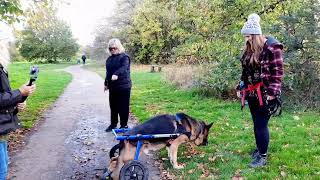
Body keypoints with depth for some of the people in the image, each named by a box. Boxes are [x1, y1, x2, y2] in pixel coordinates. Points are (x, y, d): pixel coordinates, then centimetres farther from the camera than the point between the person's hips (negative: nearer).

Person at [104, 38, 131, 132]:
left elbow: (124, 67, -26)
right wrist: (106, 83, 24)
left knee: (123, 107, 0)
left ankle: (124, 125, 12)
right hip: (112, 87, 7)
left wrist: (116, 74, -43)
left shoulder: (124, 57, -8)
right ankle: (113, 124, 27)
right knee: (113, 106, 14)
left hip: (123, 86, -7)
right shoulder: (109, 59, 15)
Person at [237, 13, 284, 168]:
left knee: (261, 125, -3)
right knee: (256, 124, 17)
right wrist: (241, 88, 16)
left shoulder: (271, 47, -13)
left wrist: (272, 93, -18)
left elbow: (277, 72, -14)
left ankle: (263, 157, 11)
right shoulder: (249, 50, 10)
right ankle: (259, 149, 33)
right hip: (252, 94, 7)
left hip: (265, 94, -7)